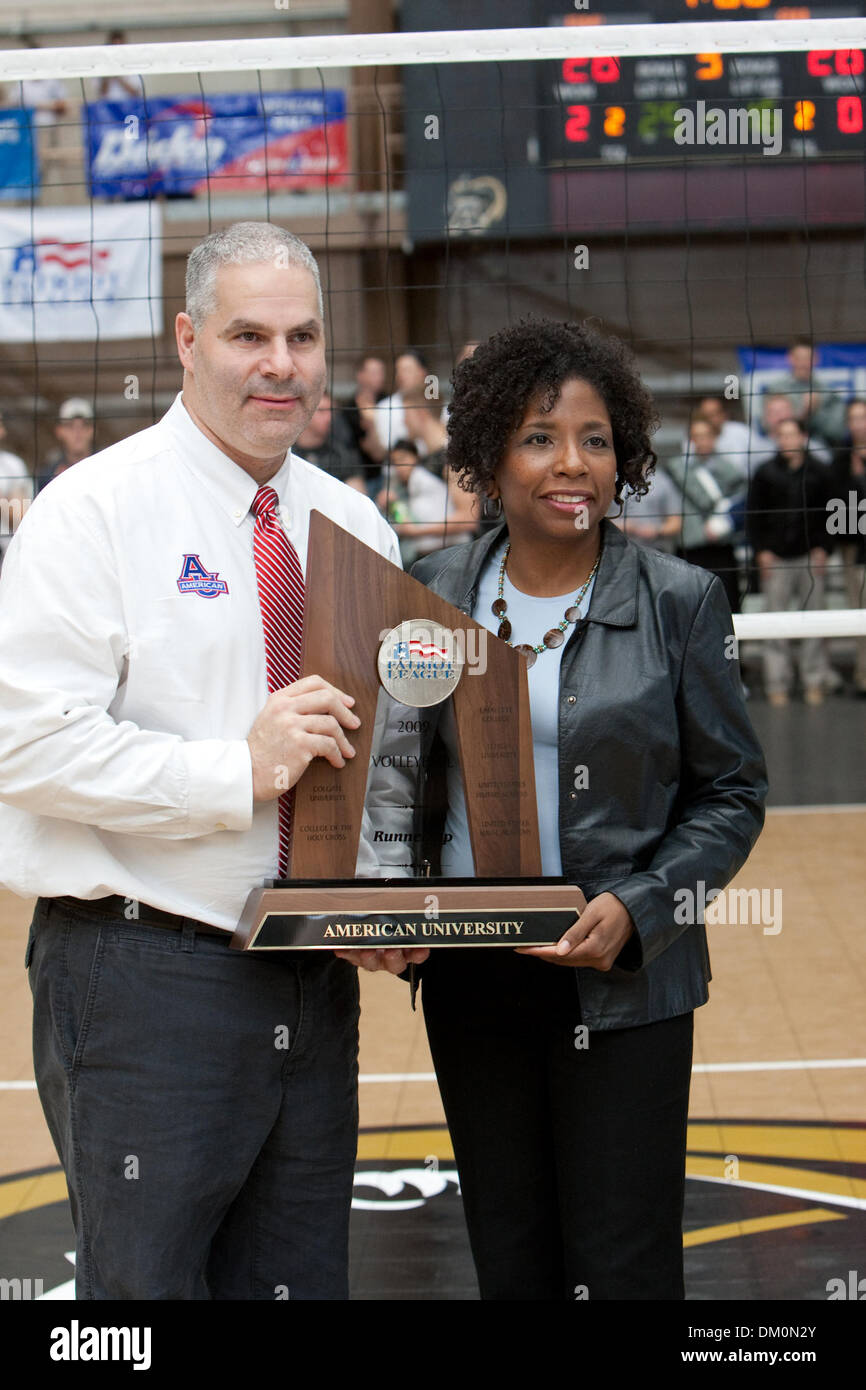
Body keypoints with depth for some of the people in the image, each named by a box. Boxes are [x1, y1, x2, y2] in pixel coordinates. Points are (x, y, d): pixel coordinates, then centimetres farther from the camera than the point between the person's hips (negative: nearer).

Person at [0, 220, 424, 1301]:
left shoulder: (354, 524, 12)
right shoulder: (96, 509, -6)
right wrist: (237, 773, -20)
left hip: (315, 980, 6)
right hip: (145, 978, -6)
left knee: (299, 1278, 12)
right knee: (146, 1285, -1)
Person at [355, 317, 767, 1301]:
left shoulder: (679, 601, -4)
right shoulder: (435, 593, 4)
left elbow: (731, 792, 0)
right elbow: (401, 772, 12)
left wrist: (637, 909, -14)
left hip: (623, 982, -3)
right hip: (471, 979, 3)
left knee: (621, 1272, 0)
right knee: (510, 1266, 12)